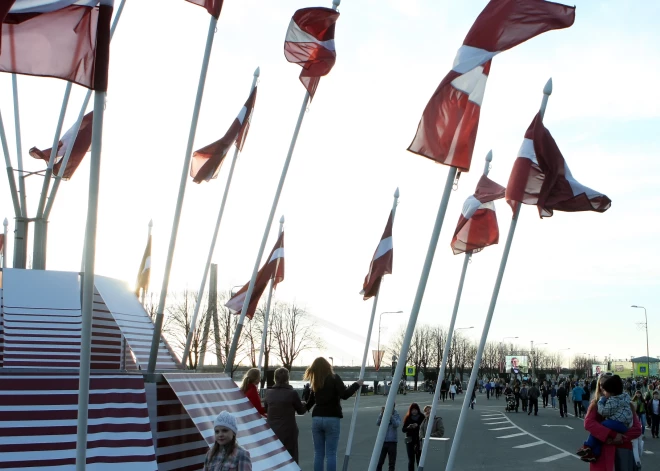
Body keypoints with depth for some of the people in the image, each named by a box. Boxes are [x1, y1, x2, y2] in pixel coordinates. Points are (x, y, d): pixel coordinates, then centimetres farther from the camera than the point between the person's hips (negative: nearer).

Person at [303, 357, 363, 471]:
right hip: (332, 419, -4)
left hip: (317, 419, 4)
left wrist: (304, 407, 39)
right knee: (331, 454, -2)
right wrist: (356, 385, -5)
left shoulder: (315, 382, 10)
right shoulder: (334, 378, -4)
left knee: (318, 454, 8)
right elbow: (344, 395, -16)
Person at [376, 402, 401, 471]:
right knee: (379, 462, -1)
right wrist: (381, 414, -24)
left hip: (392, 441, -1)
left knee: (391, 463, 4)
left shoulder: (397, 416, 2)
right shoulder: (383, 415, 4)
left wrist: (390, 415, -25)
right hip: (382, 440, 1)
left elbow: (396, 424, -16)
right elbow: (378, 423, -11)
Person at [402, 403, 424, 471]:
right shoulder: (408, 418, 5)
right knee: (411, 459, 3)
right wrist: (408, 427, -15)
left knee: (419, 459, -6)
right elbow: (403, 430, 4)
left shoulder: (422, 417, 0)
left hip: (419, 440, -2)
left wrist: (417, 426, -19)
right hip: (410, 440, 2)